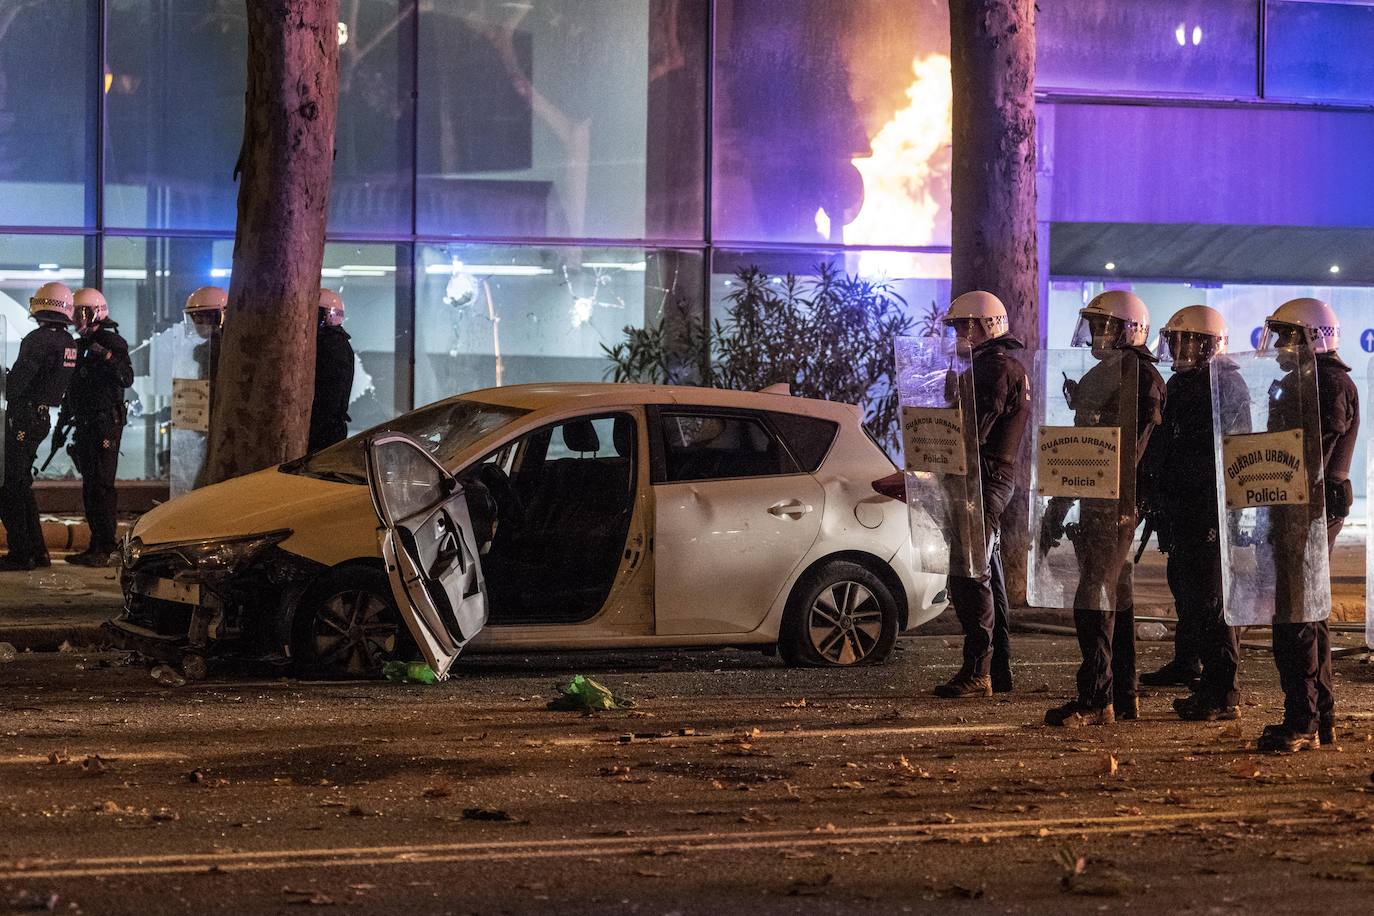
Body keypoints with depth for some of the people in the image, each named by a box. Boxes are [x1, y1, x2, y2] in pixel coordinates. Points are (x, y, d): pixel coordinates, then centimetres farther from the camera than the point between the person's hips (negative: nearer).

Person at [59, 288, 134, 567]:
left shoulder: (112, 342, -8)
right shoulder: (81, 345, 18)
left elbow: (127, 378, -19)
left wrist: (108, 357, -32)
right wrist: (63, 420, 23)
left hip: (106, 422, -9)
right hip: (85, 425, 9)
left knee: (101, 485, -12)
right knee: (90, 486, 11)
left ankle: (106, 549, -13)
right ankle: (97, 545, 17)